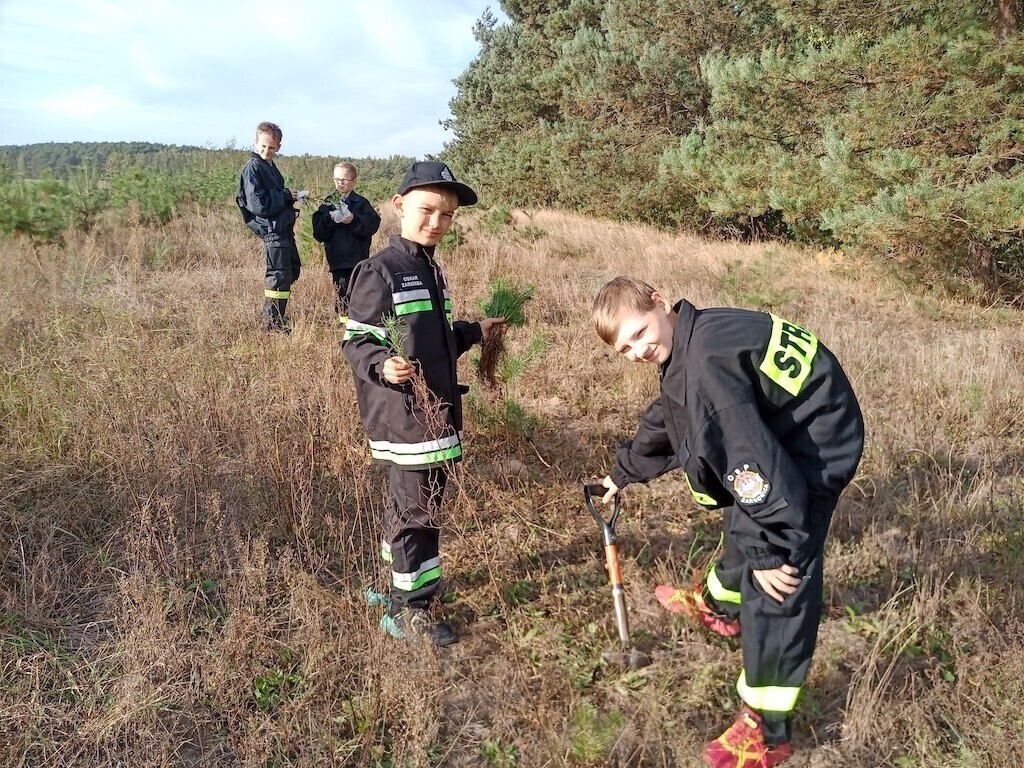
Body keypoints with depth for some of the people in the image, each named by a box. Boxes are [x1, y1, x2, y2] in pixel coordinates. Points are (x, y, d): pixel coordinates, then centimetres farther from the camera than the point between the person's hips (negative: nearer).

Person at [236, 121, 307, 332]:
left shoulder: (269, 167, 15)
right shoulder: (252, 168, -13)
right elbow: (258, 204, -21)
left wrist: (292, 195, 4)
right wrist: (286, 195, -14)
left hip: (284, 227, 10)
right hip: (272, 229, -10)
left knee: (293, 270, 19)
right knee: (279, 275, -6)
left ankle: (271, 316, 29)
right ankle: (271, 322, 4)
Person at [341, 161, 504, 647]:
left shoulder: (430, 270, 15)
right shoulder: (379, 271, -13)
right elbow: (355, 340, -15)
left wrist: (475, 333, 27)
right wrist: (382, 366, -33)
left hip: (436, 410, 8)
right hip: (403, 415, -8)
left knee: (410, 504, 20)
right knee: (417, 510, 0)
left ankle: (405, 579, 37)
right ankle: (408, 609, 14)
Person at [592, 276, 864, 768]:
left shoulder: (704, 362, -30)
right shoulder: (688, 347, 3)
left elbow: (750, 455, -32)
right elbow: (664, 422, 20)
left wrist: (769, 551, -25)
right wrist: (624, 471, 33)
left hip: (817, 445, -10)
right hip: (784, 434, 11)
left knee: (776, 581, -9)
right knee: (743, 520, 30)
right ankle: (720, 606, 57)